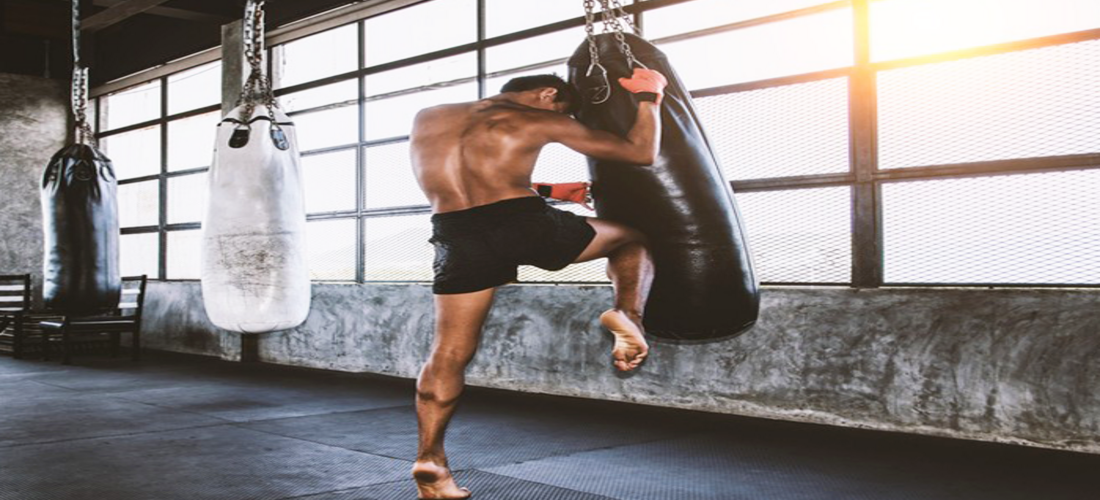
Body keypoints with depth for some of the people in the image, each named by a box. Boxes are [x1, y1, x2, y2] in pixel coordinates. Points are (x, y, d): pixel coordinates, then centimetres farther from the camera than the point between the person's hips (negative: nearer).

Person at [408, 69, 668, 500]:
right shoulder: (541, 120, 11)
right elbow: (641, 153, 11)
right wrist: (648, 98, 28)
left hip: (458, 238, 3)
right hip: (524, 223, -2)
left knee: (450, 354, 12)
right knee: (633, 235, 21)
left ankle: (429, 460, 5)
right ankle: (627, 313, -1)